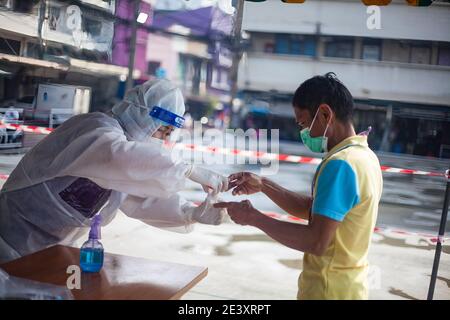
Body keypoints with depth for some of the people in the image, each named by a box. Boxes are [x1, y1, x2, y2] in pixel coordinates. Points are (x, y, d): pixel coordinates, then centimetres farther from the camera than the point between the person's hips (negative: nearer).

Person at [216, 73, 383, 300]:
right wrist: (263, 185, 3)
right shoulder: (363, 155, 7)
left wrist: (253, 217, -20)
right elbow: (313, 209, 11)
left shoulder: (340, 164, -24)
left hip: (329, 289, -9)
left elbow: (316, 242, -28)